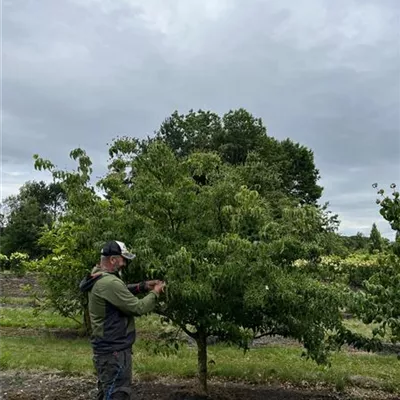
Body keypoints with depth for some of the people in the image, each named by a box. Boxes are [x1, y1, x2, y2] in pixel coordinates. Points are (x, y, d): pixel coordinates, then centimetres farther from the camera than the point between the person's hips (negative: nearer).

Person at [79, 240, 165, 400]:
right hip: (114, 351, -11)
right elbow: (138, 308, -22)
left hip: (105, 348, 11)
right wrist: (154, 293, -5)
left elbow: (121, 292, 21)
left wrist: (143, 286, 8)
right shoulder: (109, 282, -25)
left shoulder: (98, 277, 7)